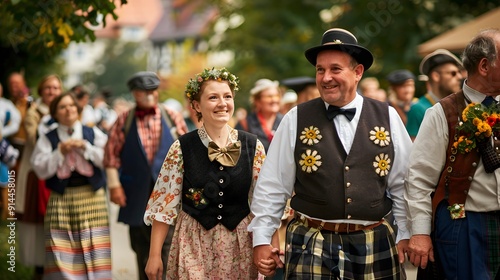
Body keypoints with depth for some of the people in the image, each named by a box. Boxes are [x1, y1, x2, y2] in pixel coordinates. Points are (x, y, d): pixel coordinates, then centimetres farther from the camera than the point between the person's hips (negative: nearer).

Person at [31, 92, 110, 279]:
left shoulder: (94, 134, 10)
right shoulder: (47, 139, 8)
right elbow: (40, 169, -1)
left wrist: (85, 147, -9)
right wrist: (60, 152, -10)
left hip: (92, 195, 0)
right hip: (61, 199, 0)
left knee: (94, 246, -4)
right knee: (62, 247, -6)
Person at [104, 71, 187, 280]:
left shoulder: (172, 118, 6)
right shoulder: (124, 121, 5)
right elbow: (111, 153, 3)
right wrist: (114, 184, -5)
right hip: (137, 196, 1)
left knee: (168, 246, -7)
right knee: (142, 249, 10)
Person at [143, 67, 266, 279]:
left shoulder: (252, 146, -1)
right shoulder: (181, 148, -6)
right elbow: (165, 203, -4)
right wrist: (154, 255, -5)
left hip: (239, 246, 2)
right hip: (193, 245, -2)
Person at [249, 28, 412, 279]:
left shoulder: (387, 117, 4)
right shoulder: (296, 120, 0)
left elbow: (402, 183, 7)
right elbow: (272, 186, 1)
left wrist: (405, 234, 4)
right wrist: (261, 240, 0)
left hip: (375, 246, 1)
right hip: (311, 245, -1)